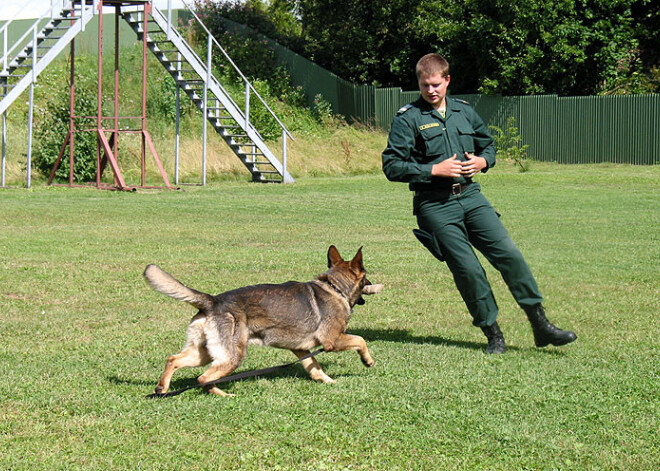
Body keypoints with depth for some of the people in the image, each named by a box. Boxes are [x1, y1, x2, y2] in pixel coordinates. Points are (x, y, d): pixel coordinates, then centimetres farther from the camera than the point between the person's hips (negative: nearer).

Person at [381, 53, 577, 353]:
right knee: (467, 269, -8)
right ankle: (493, 334, 8)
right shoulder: (407, 119, -3)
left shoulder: (464, 111, 13)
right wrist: (434, 169, -15)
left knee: (509, 254, -6)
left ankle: (541, 325, 0)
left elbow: (488, 144, 27)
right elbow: (392, 166, -8)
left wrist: (483, 161, 3)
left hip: (471, 196, 4)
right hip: (435, 206, -4)